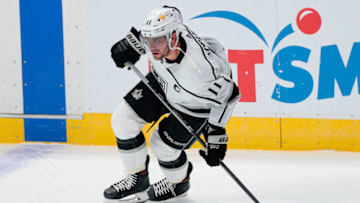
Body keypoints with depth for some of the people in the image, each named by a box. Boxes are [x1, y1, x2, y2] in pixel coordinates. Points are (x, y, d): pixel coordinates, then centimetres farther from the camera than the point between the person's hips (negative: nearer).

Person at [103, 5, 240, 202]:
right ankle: (138, 179, 20)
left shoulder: (202, 67, -44)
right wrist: (132, 43, -5)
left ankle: (179, 182, 32)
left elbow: (226, 94, -27)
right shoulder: (159, 32, -30)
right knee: (123, 119, -1)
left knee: (162, 144, -4)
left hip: (195, 104, -6)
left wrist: (216, 134, -21)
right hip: (163, 81, 6)